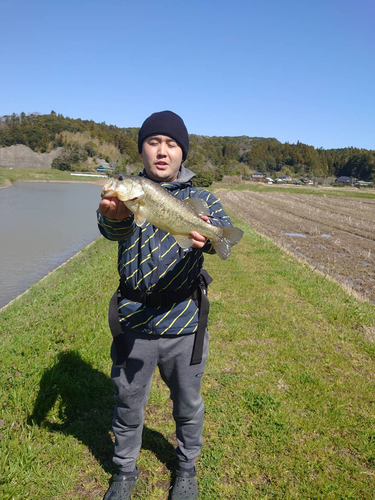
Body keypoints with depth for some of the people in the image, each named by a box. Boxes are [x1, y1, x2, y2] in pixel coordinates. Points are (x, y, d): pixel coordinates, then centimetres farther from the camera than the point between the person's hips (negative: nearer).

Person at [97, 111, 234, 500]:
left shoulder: (201, 199, 1)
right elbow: (114, 230, -22)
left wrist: (209, 237, -44)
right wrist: (114, 216, -47)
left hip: (184, 325, 0)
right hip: (132, 323, 0)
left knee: (188, 405, 18)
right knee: (127, 405, 17)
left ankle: (187, 467, 47)